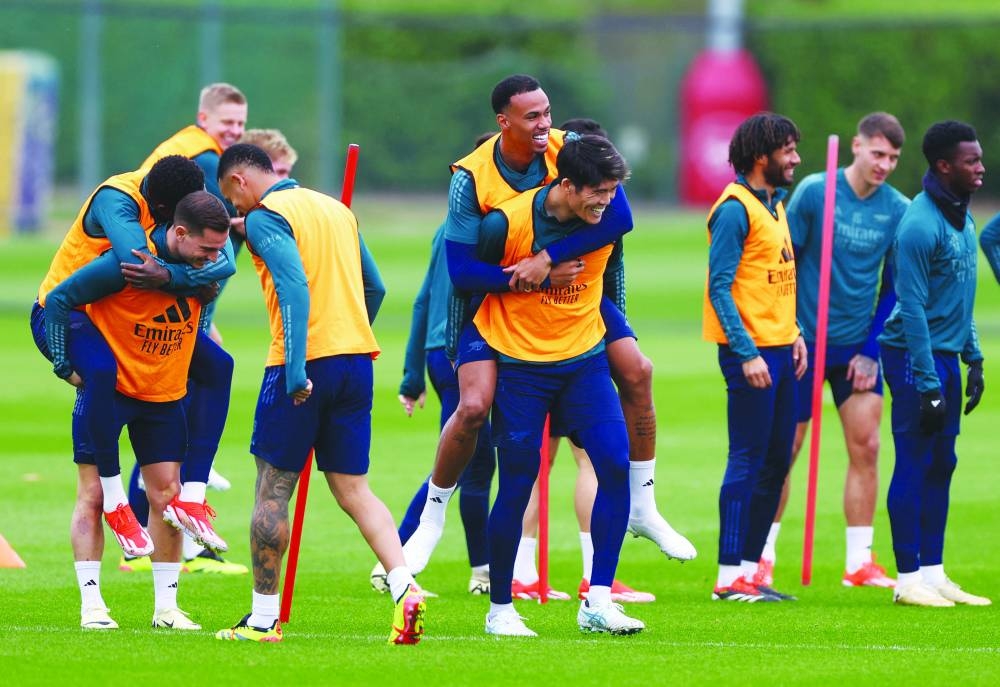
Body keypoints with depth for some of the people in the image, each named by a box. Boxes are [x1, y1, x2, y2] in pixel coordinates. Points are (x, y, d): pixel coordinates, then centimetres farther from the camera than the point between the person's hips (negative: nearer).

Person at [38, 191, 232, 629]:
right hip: (108, 388, -5)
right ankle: (91, 604, -1)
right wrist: (65, 365, -16)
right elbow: (59, 299, -17)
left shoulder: (206, 266, -9)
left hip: (165, 394, 5)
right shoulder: (128, 262, -25)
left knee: (167, 495, 2)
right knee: (92, 494, -4)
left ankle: (166, 606, 9)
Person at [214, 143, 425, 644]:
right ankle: (404, 586, -12)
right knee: (353, 489, 9)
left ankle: (264, 618, 9)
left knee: (272, 490, 4)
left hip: (304, 365, -7)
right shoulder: (336, 209, 18)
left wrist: (296, 368, -23)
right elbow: (374, 288, 21)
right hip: (357, 359, 7)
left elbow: (295, 286, -19)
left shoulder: (264, 216, -5)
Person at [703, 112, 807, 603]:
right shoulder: (735, 209, -13)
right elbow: (720, 288, -16)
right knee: (748, 461, -7)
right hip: (752, 352, -9)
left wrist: (794, 333, 11)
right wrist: (747, 354, -20)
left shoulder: (776, 204, 15)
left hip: (780, 349, 9)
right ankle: (730, 576, -5)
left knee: (776, 463, 10)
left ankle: (749, 567, 15)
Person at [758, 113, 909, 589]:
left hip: (857, 347, 3)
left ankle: (859, 562, 6)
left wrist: (872, 351, -1)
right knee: (783, 450, 1)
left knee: (866, 447, -1)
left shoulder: (898, 210, -1)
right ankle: (762, 557, 13)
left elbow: (895, 289, 5)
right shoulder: (814, 192, -9)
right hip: (804, 342, -3)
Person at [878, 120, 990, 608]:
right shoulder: (921, 224, -18)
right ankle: (908, 580, 0)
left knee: (941, 466, 11)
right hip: (916, 355, -9)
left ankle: (932, 573, 16)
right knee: (914, 466, -4)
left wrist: (973, 358, 16)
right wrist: (928, 386, -19)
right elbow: (913, 309, -19)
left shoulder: (961, 217, 11)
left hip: (945, 356, 9)